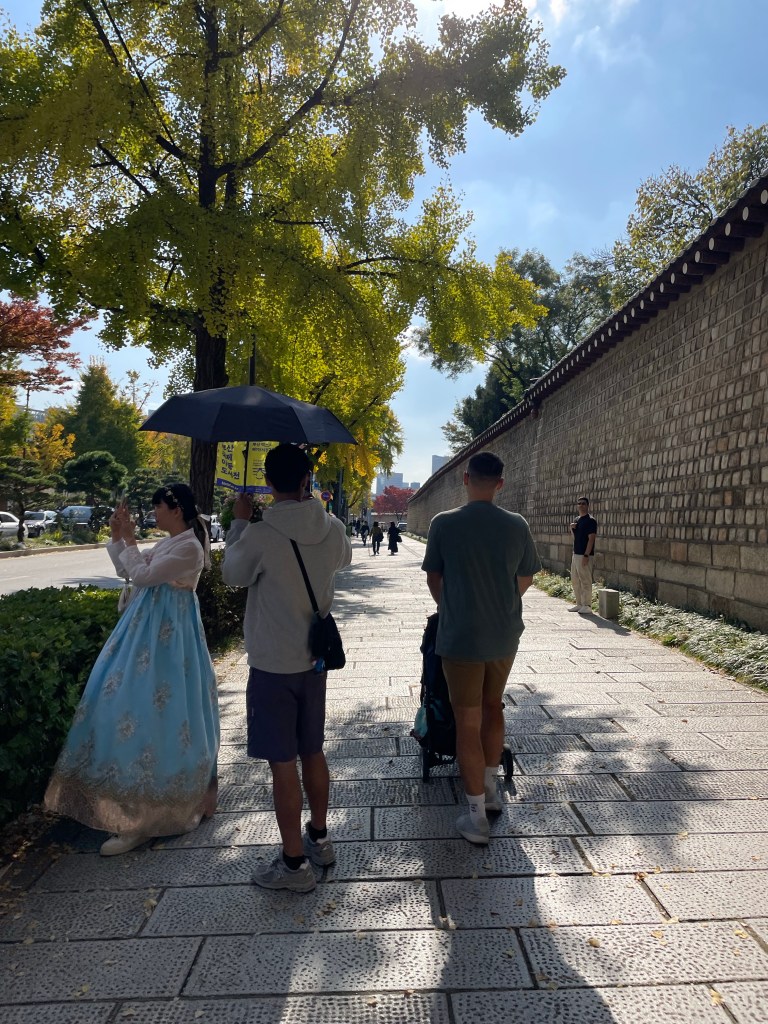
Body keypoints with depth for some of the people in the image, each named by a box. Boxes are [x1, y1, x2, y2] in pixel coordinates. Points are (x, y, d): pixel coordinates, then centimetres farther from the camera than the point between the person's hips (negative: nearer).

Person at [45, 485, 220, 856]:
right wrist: (117, 536, 8)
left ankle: (145, 815, 2)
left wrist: (129, 540, -8)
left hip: (166, 635, -10)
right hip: (150, 628, 10)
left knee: (150, 708, -8)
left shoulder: (189, 548, -18)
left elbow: (141, 576, -20)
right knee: (122, 695, 16)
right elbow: (127, 571, 19)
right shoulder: (168, 543, 12)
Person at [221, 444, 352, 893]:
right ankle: (319, 839, 37)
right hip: (315, 658, 6)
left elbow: (232, 575, -1)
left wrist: (240, 522, 8)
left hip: (273, 665, -6)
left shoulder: (260, 536, -20)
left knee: (283, 764, 5)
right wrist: (317, 509, 22)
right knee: (313, 753, 20)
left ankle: (294, 864, 18)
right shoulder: (332, 529, -5)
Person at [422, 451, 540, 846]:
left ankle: (477, 817, 14)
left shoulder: (443, 523, -11)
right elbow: (525, 579, 6)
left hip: (461, 637, -4)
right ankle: (491, 788, 38)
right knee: (493, 706, 24)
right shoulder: (517, 525, -3)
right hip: (505, 635, 4)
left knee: (467, 723, 6)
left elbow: (433, 580, -2)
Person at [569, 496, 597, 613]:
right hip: (575, 554, 9)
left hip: (585, 555, -9)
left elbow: (591, 539, -16)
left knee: (585, 580, -5)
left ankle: (587, 605, 2)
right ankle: (579, 604, 21)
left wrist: (586, 555, -21)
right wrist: (572, 529, 2)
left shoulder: (590, 521, -10)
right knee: (575, 580, 13)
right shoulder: (576, 520, 15)